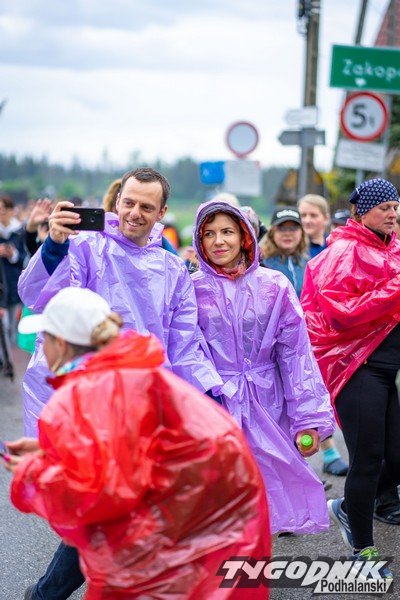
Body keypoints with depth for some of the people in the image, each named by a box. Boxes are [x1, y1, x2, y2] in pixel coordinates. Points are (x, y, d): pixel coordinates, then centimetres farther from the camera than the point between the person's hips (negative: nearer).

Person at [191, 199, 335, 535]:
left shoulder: (274, 286, 2)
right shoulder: (192, 289, 1)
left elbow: (296, 354, 1)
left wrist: (308, 419, -4)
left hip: (266, 406, 1)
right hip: (212, 408, -1)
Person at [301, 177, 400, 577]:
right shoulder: (345, 252, -9)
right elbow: (339, 314, -18)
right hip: (357, 366, -8)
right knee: (368, 460, -4)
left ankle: (347, 507, 32)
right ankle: (362, 550, 11)